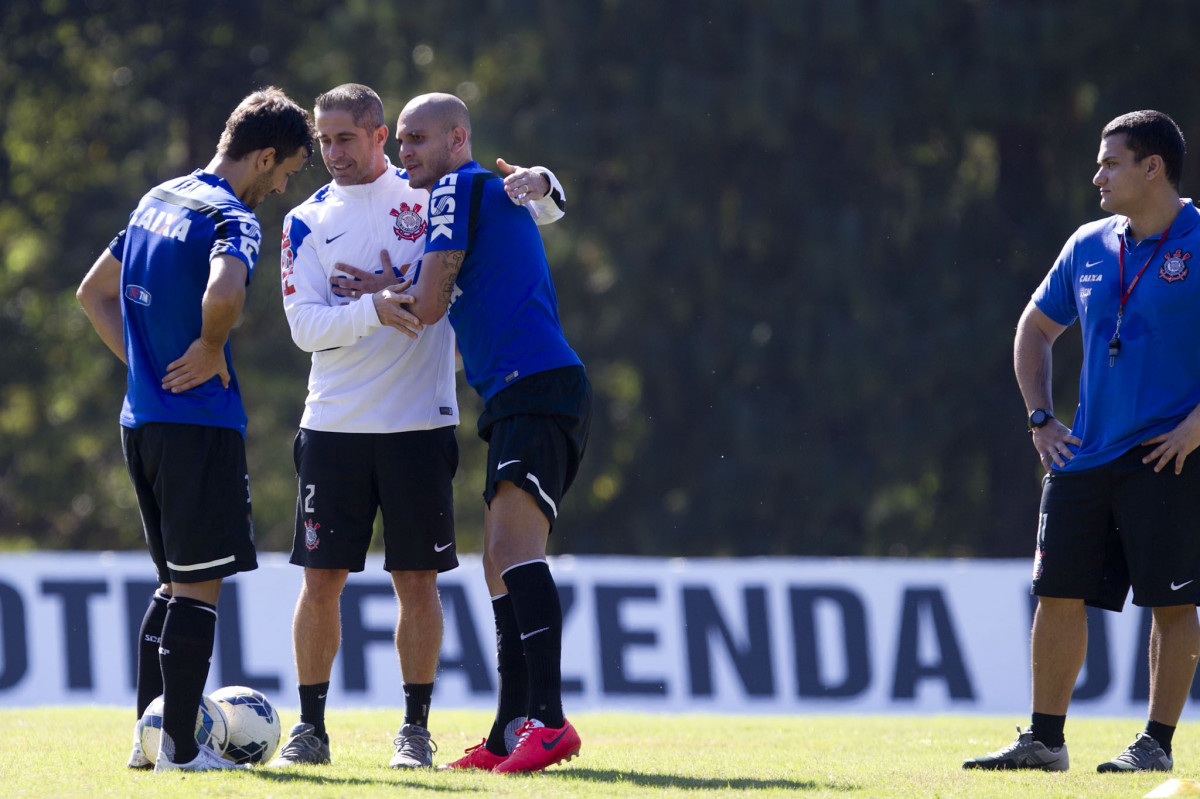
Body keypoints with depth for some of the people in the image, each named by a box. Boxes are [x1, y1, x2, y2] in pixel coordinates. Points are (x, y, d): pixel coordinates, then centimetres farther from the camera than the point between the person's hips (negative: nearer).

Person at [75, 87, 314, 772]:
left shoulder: (158, 200, 15)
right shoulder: (233, 217, -13)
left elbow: (94, 292, 24)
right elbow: (223, 292, -35)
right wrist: (210, 353, -16)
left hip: (142, 420, 9)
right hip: (200, 423, -9)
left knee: (177, 581, 17)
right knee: (200, 585, -4)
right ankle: (179, 748, -4)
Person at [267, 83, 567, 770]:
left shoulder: (434, 197, 5)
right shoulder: (309, 222, 6)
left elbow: (545, 209, 11)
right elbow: (304, 325, -4)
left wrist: (535, 184, -13)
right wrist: (371, 308, -21)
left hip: (419, 423, -1)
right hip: (335, 424, 1)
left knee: (418, 579, 0)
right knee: (322, 578, 0)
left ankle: (417, 727, 8)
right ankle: (311, 727, 8)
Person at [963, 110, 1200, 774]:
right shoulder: (1088, 247, 12)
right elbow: (1036, 328, 26)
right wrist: (1041, 419, 14)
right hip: (1085, 457, 6)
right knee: (1058, 592, 4)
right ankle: (1045, 739, 11)